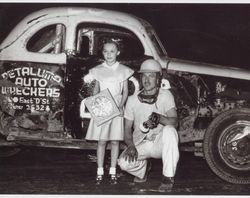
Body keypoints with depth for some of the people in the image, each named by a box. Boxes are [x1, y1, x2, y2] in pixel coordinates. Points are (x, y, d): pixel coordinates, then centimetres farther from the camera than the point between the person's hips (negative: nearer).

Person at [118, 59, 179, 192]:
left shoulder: (165, 95, -7)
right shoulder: (132, 100, 0)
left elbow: (174, 121, -20)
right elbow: (127, 128, 3)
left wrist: (159, 118, -42)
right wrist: (130, 146, -18)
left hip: (160, 143, -1)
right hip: (140, 145, 2)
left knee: (169, 130, -35)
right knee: (124, 163, -28)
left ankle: (168, 178, -22)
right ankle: (143, 167, 12)